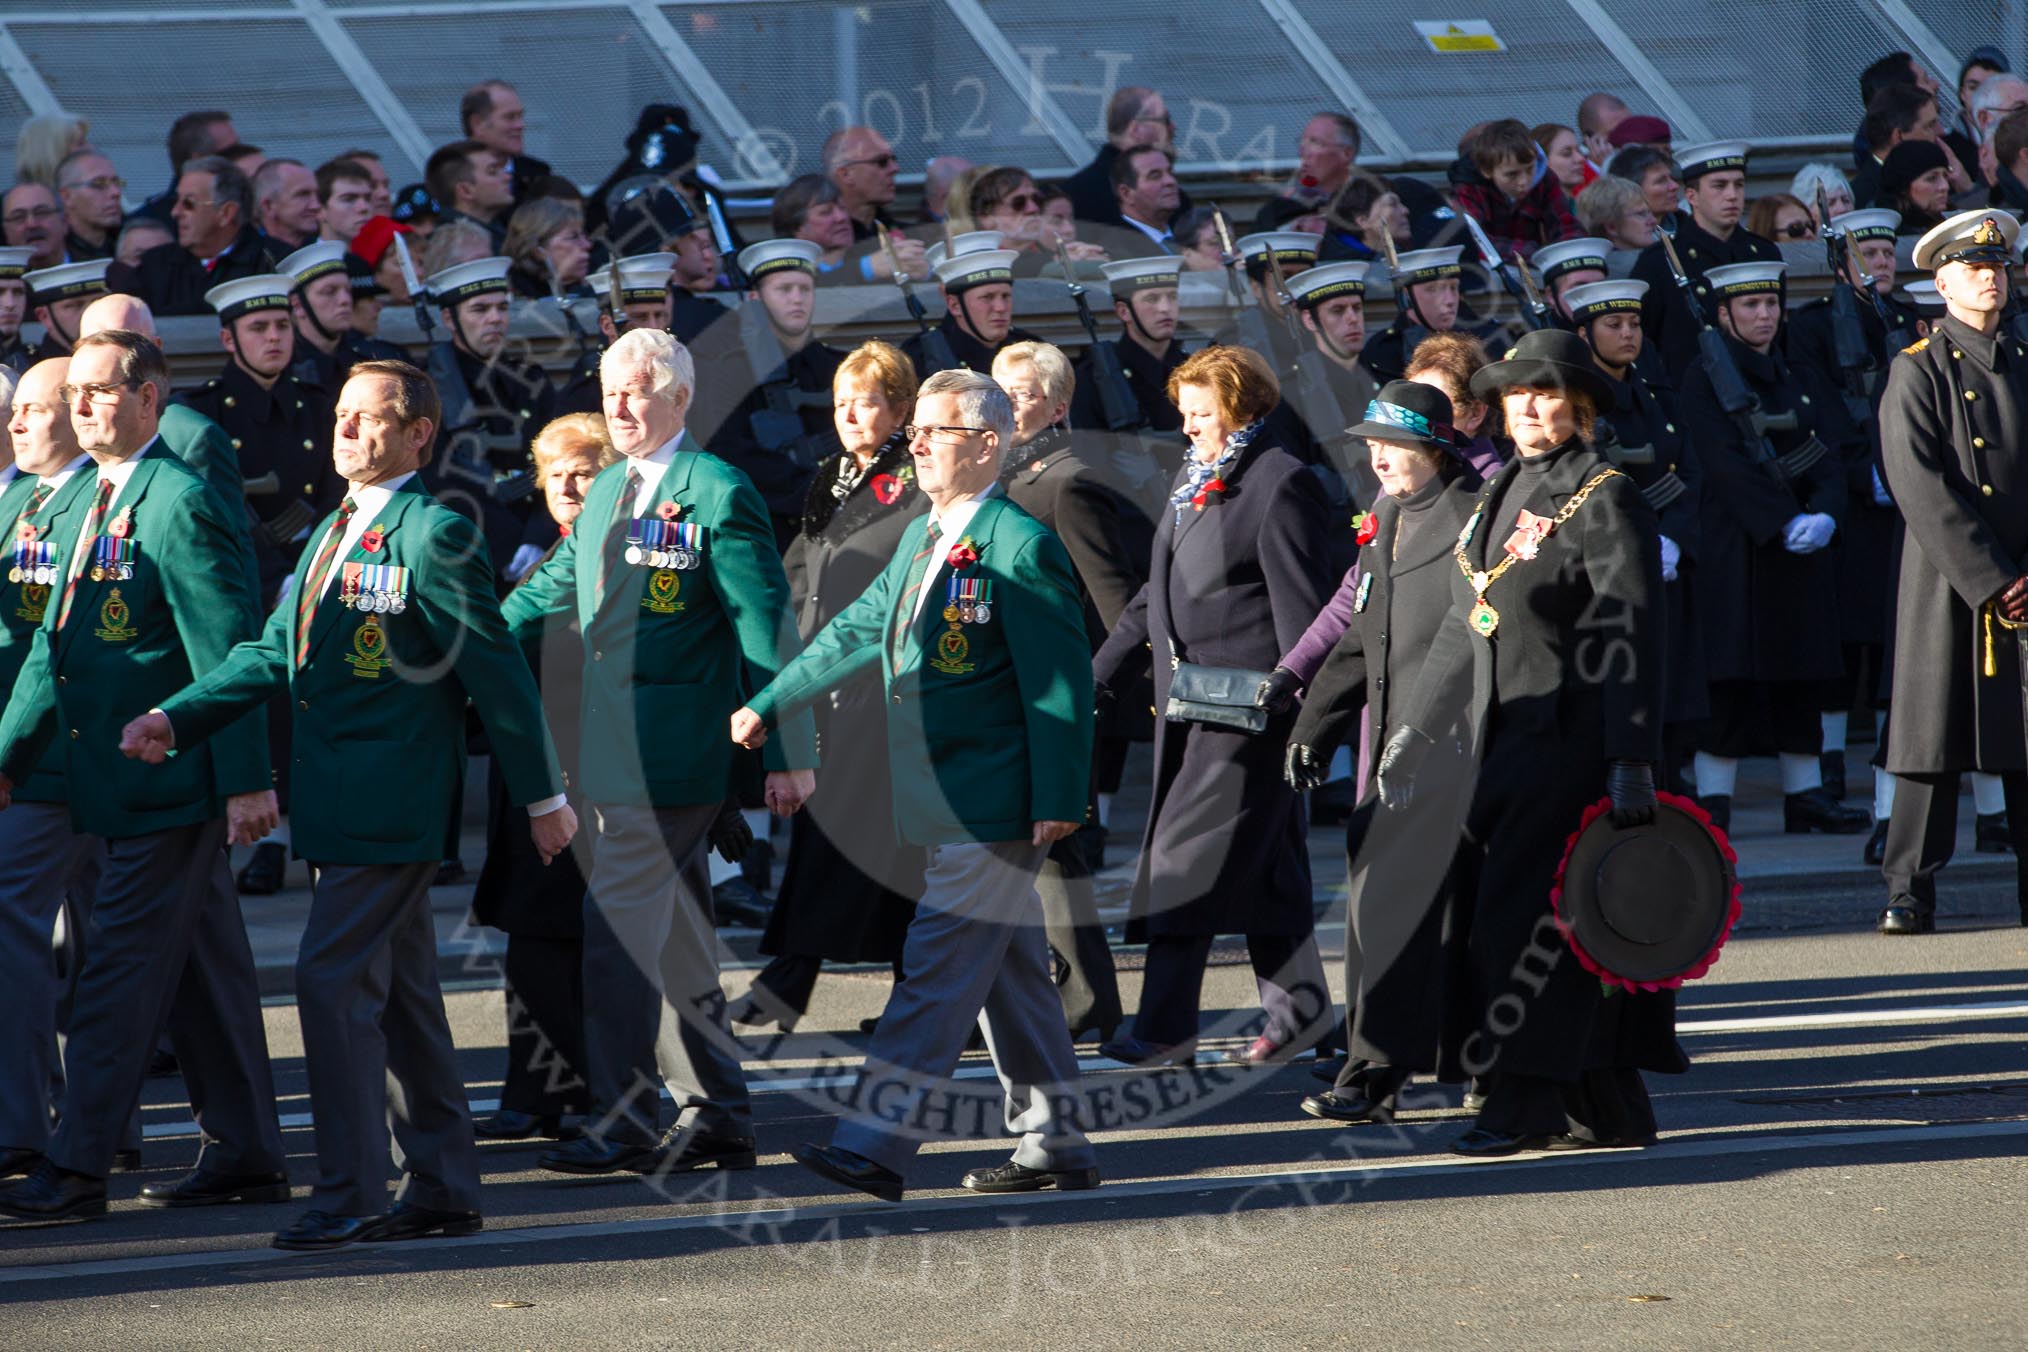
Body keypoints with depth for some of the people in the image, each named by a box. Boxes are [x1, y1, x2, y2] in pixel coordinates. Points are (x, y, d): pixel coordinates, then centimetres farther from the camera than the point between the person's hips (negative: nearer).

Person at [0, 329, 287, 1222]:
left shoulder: (179, 503, -14)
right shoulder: (89, 504, 14)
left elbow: (225, 648, -17)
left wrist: (246, 779, -20)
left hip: (166, 783, -9)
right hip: (118, 781, 9)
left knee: (120, 975, -8)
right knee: (202, 971, 13)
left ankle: (76, 1169, -6)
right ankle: (246, 1154, 18)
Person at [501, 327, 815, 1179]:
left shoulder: (718, 495, -10)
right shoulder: (609, 490, 16)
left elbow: (764, 627, -12)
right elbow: (553, 589, 26)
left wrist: (788, 753, -15)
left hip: (671, 754, -9)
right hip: (615, 751, 9)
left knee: (620, 927, -10)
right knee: (671, 935, 12)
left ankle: (626, 1121, -5)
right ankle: (716, 1115, 19)